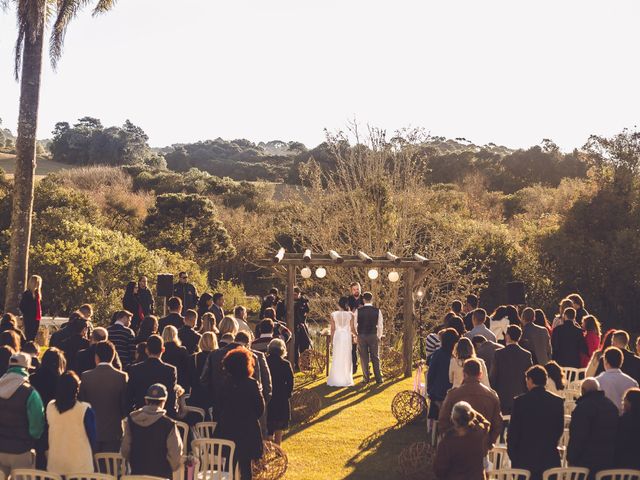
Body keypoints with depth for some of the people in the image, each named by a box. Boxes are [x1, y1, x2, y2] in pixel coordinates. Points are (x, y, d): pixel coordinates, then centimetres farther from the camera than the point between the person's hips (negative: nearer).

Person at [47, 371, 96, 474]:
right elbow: (92, 437, -4)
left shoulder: (50, 407, -5)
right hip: (80, 465, -4)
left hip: (55, 465, 4)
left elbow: (48, 435, 9)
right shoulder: (85, 409, -16)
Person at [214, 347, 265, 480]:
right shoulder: (251, 384, -15)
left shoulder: (225, 382, -3)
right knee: (245, 465, 8)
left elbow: (221, 407, 7)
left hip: (225, 431, 3)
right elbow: (260, 409, -10)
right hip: (246, 433, -3)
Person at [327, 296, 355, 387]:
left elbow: (333, 329, -1)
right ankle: (346, 379, 9)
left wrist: (332, 340, 9)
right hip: (347, 336, 0)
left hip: (337, 336, 0)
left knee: (337, 357, 7)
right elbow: (352, 328, 1)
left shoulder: (333, 314, -4)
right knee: (346, 357, 7)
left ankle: (336, 379, 8)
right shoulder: (350, 314, -4)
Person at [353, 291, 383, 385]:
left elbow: (354, 325, 2)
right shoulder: (377, 311, -4)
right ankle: (378, 379, 9)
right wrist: (379, 337, 15)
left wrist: (356, 334, 20)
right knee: (375, 358, 9)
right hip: (374, 336, 0)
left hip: (361, 336, 0)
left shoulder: (358, 311, -5)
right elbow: (380, 325, 1)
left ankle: (366, 379, 11)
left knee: (364, 358, 8)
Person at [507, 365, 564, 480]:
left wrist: (512, 453, 6)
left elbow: (512, 431, -5)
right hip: (550, 457, 3)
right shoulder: (558, 401, -1)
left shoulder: (520, 401, -9)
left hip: (524, 458, -3)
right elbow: (559, 429, 8)